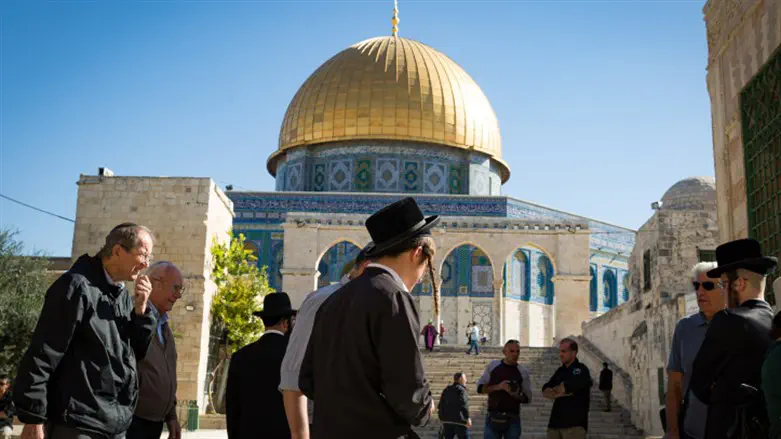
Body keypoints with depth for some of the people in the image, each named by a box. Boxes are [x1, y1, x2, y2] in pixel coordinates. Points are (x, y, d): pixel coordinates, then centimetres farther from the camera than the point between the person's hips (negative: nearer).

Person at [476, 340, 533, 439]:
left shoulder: (523, 372, 4)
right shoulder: (492, 366, 5)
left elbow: (527, 398, 6)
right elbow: (480, 387, 4)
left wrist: (515, 395, -16)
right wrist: (497, 387, -13)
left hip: (513, 419, 0)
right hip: (493, 417, 0)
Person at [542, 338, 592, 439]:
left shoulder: (581, 370, -3)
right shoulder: (560, 371, 18)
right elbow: (545, 391, 8)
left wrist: (553, 390, 1)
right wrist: (563, 392, -12)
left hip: (574, 423, -7)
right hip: (555, 422, 7)